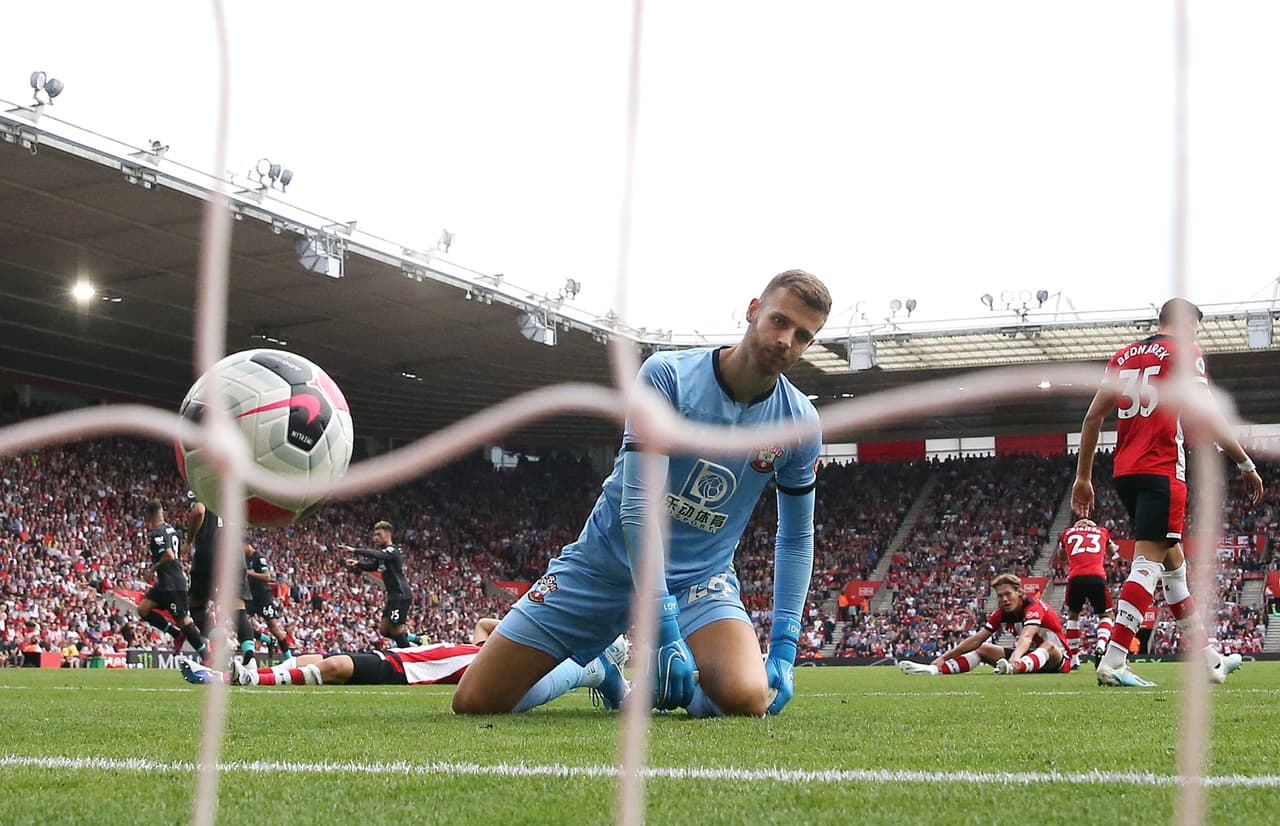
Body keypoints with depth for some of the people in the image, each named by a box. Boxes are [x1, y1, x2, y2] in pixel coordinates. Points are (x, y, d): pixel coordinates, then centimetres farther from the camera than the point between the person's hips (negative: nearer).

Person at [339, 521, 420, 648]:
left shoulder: (393, 551, -13)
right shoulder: (383, 551, 17)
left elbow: (376, 554, -31)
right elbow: (372, 566, 23)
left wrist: (354, 551, -35)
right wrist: (357, 564, 3)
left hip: (401, 595, -10)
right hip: (393, 595, 10)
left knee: (395, 630, -8)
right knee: (384, 629, 9)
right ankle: (415, 639, 17)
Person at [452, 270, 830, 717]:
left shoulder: (800, 423, -5)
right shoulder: (667, 376, -16)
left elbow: (796, 538, 8)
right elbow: (638, 504, -22)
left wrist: (784, 647, -3)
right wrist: (664, 629, -28)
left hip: (701, 579, 1)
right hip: (607, 561, -1)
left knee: (746, 699, -31)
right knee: (473, 703, -6)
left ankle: (664, 687, 6)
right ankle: (595, 669, 24)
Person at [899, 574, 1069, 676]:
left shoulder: (1034, 607, -23)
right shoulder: (1001, 614, -3)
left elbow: (1026, 637, -42)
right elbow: (977, 639, -5)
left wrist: (1014, 659, -62)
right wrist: (944, 657, -14)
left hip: (1057, 659, -7)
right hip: (1027, 656, 7)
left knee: (1049, 646, -40)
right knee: (982, 649, -2)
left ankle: (1014, 668, -71)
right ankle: (936, 670, -20)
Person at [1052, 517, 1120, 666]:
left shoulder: (1067, 533, 23)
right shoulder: (1102, 531, 23)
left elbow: (1060, 559, 41)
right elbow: (1112, 554, 44)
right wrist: (1114, 548, 62)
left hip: (1075, 578, 1)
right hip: (1097, 578, 0)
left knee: (1072, 615, 26)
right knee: (1107, 615, 21)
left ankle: (1073, 658, 22)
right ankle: (1100, 647, -7)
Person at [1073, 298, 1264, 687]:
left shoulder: (1124, 356, 18)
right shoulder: (1184, 350, 0)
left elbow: (1093, 416, 14)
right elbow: (1206, 416, -7)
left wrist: (1083, 476, 17)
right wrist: (1246, 464, 0)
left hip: (1126, 472, 7)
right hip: (1161, 471, -7)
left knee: (1173, 562, 15)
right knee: (1149, 561, -11)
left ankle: (1209, 659, 22)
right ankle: (1113, 662, -21)